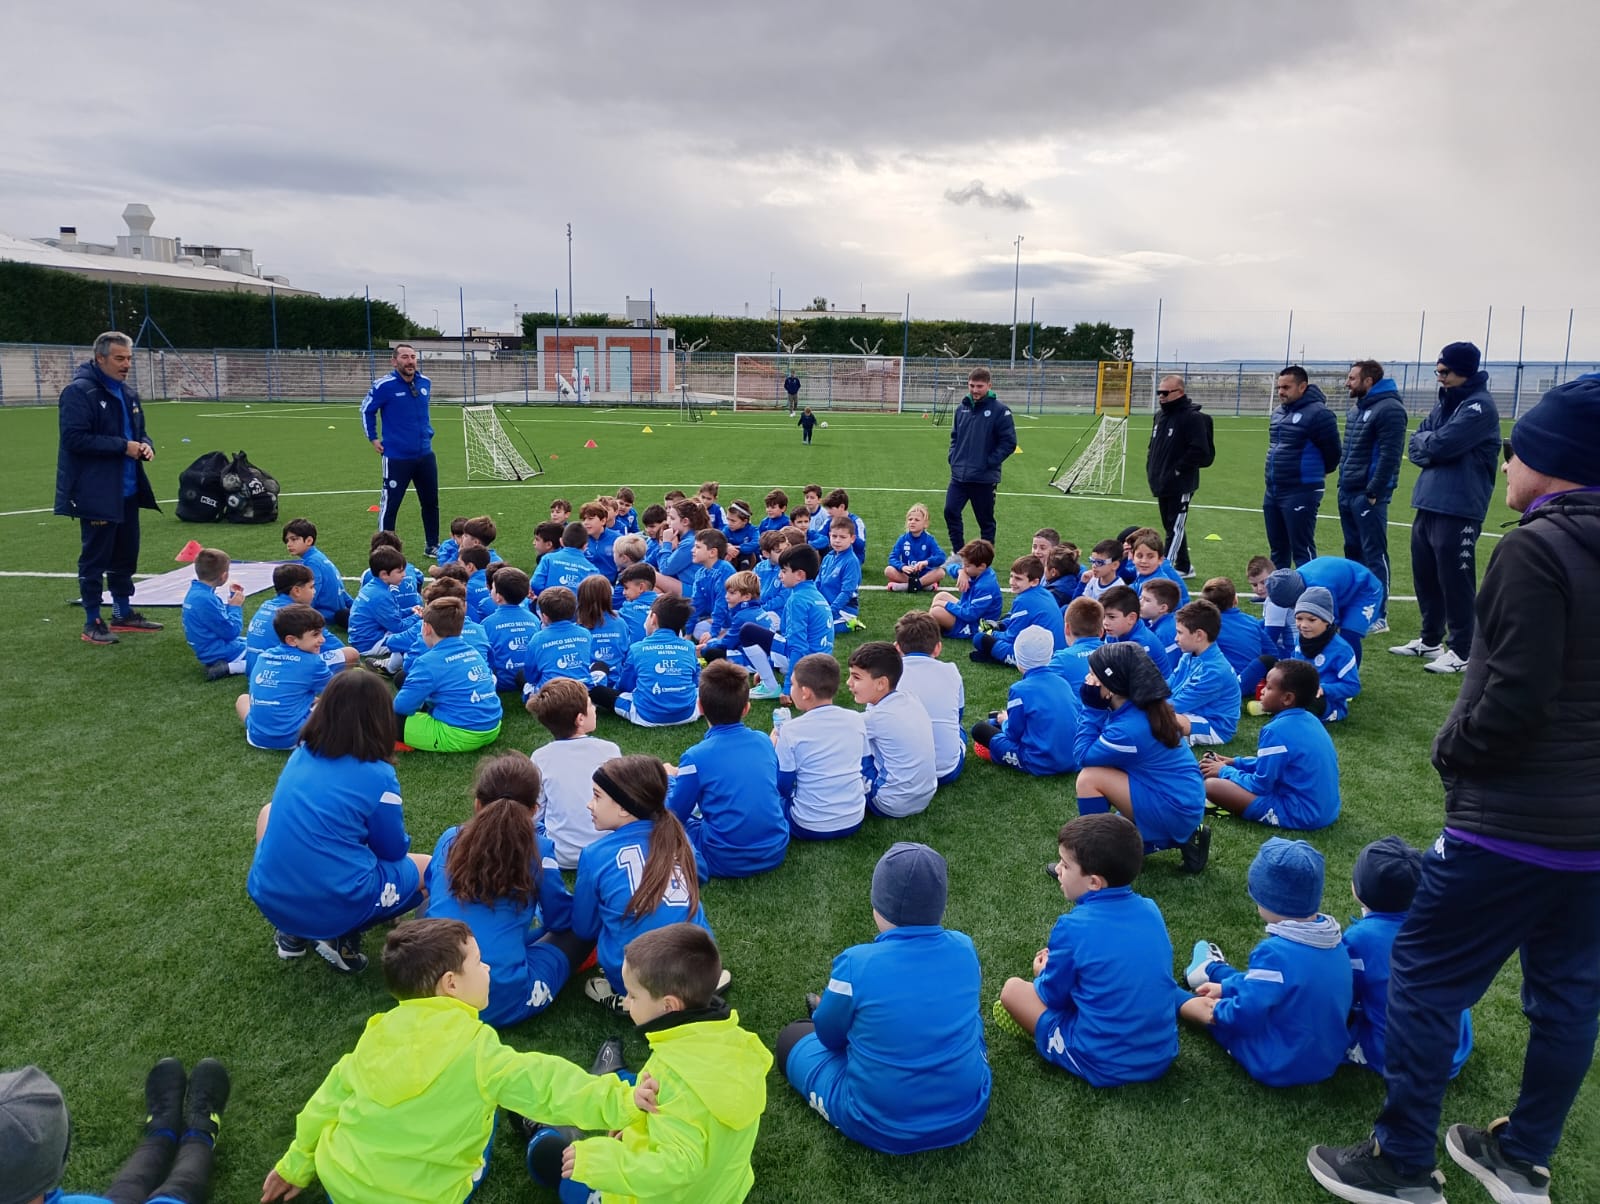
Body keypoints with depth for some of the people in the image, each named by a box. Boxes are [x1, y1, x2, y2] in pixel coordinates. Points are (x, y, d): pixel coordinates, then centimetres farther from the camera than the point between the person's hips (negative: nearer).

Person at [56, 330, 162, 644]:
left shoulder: (128, 393, 13)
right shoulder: (79, 392, -13)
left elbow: (138, 430, 23)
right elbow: (74, 438, -20)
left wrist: (145, 445, 0)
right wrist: (123, 446, -20)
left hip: (127, 490, 8)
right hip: (96, 492, -8)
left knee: (126, 554, 16)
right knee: (95, 557, 0)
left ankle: (123, 613, 29)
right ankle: (92, 623, 9)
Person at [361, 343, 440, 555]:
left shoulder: (425, 383, 4)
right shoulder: (384, 385, -12)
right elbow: (366, 409, 3)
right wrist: (373, 438, 3)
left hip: (425, 455, 6)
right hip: (397, 457, -5)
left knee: (431, 503, 13)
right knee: (390, 505, 1)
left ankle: (432, 546, 27)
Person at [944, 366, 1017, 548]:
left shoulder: (999, 410, -9)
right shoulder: (962, 408, 7)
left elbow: (1009, 442, -9)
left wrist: (990, 463, -12)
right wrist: (954, 458, 6)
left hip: (985, 478, -5)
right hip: (958, 475, 5)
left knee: (986, 521, 6)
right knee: (951, 512, -2)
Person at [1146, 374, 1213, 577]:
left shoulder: (1192, 417, -14)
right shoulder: (1160, 415, 12)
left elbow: (1199, 451, -21)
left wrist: (1177, 470, -18)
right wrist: (1152, 469, 12)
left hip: (1180, 485, -9)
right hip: (1162, 483, 9)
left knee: (1175, 528, -6)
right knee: (1172, 527, 16)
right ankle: (1183, 567, 28)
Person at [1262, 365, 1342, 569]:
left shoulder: (1318, 414, -14)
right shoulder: (1278, 412, 13)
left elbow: (1332, 452, -8)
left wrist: (1315, 472, 7)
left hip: (1301, 493, -8)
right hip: (1272, 491, 8)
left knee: (1302, 551, -5)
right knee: (1278, 548, 17)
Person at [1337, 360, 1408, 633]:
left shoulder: (1389, 409, -13)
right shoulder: (1357, 408, 17)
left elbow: (1389, 456, -19)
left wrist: (1373, 493, -21)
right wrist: (1343, 482, 14)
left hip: (1368, 495, -9)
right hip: (1348, 492, 9)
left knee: (1374, 555, -6)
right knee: (1353, 551, 15)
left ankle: (1379, 616, -1)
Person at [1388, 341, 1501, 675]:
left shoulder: (1480, 405, -11)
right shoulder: (1444, 401, 16)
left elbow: (1441, 444, -20)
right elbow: (1416, 446, 13)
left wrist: (1425, 441, 1)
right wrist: (1429, 447, -9)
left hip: (1459, 509, -8)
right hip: (1428, 503, 8)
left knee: (1455, 580, -3)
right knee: (1425, 575, 15)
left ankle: (1461, 651, 5)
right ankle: (1430, 640, 28)